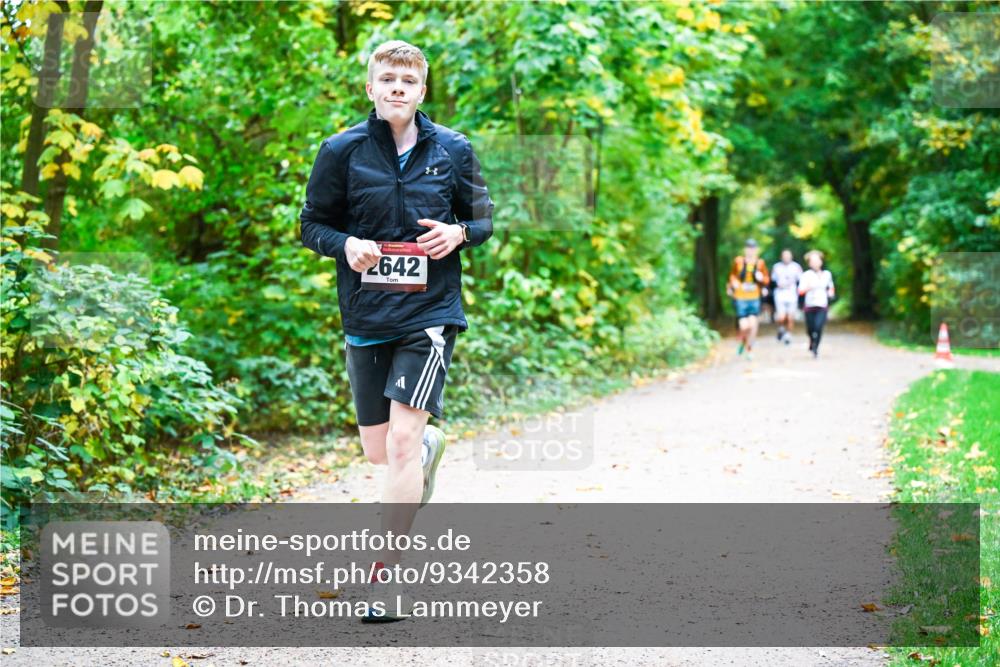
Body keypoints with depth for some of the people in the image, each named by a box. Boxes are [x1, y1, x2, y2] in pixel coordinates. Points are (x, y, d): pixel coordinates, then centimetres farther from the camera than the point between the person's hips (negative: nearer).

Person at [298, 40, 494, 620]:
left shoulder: (453, 150, 2)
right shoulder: (343, 151, 0)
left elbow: (483, 220, 12)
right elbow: (313, 224, 7)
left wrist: (459, 233, -10)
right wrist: (346, 244, -14)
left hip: (431, 312, -2)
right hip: (366, 316, 2)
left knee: (402, 442, -15)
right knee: (378, 451, 13)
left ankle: (386, 573, -8)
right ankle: (432, 444, 50)